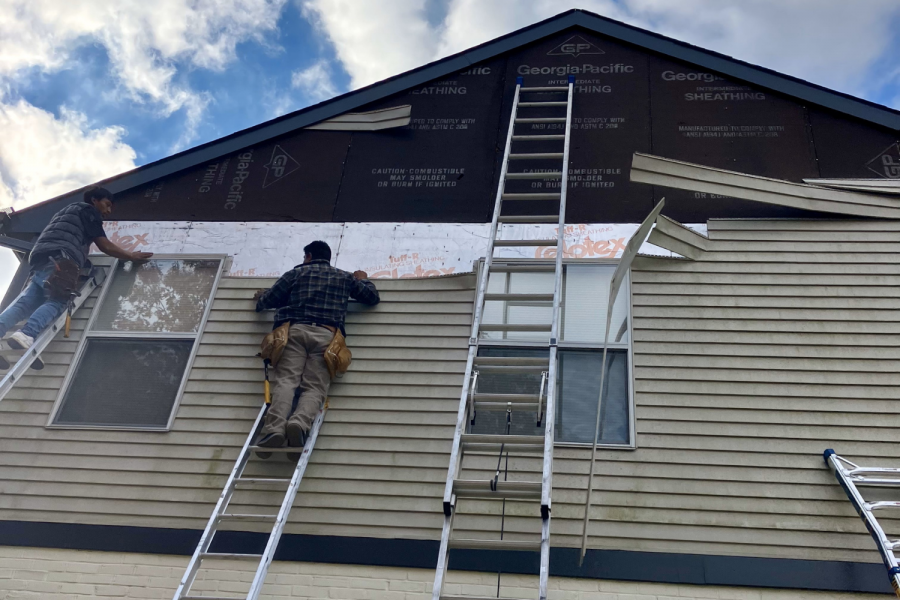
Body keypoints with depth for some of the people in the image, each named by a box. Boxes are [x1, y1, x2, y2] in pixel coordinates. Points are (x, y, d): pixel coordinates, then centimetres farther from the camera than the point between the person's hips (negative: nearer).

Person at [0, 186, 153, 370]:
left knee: (25, 303, -9)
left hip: (40, 258, 8)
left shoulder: (68, 211, 42)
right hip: (59, 259, -8)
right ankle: (27, 335, -48)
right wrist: (132, 256, 20)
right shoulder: (89, 210, 15)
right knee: (57, 302, -24)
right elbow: (105, 246, 9)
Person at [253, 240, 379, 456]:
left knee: (286, 380, -16)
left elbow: (268, 301, 27)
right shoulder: (345, 277, 28)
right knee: (314, 387, -13)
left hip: (295, 331, 0)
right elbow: (372, 297, 35)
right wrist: (362, 280, 56)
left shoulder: (295, 273, 24)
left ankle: (274, 427, -42)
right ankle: (300, 424, -45)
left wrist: (260, 299, 52)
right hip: (326, 334, 0)